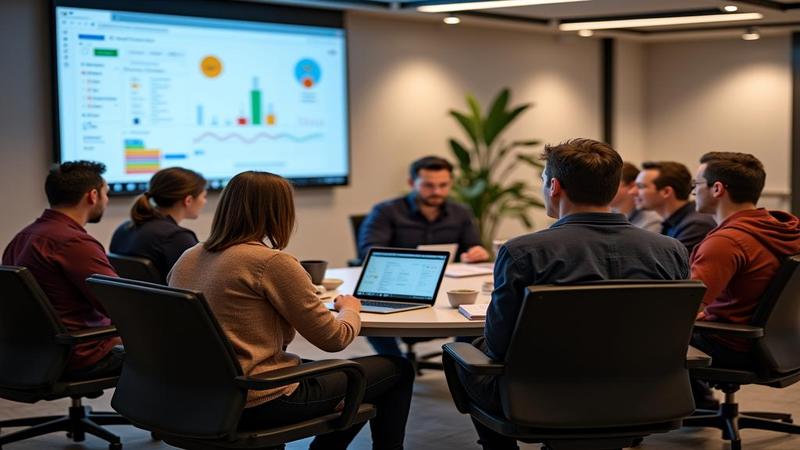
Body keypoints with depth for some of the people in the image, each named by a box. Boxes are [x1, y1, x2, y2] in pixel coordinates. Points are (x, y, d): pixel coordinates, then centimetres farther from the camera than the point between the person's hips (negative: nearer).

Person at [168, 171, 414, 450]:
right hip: (259, 403, -8)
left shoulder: (188, 259, 4)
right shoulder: (273, 263, -18)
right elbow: (335, 339, -11)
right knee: (397, 370, 10)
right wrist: (350, 309, 11)